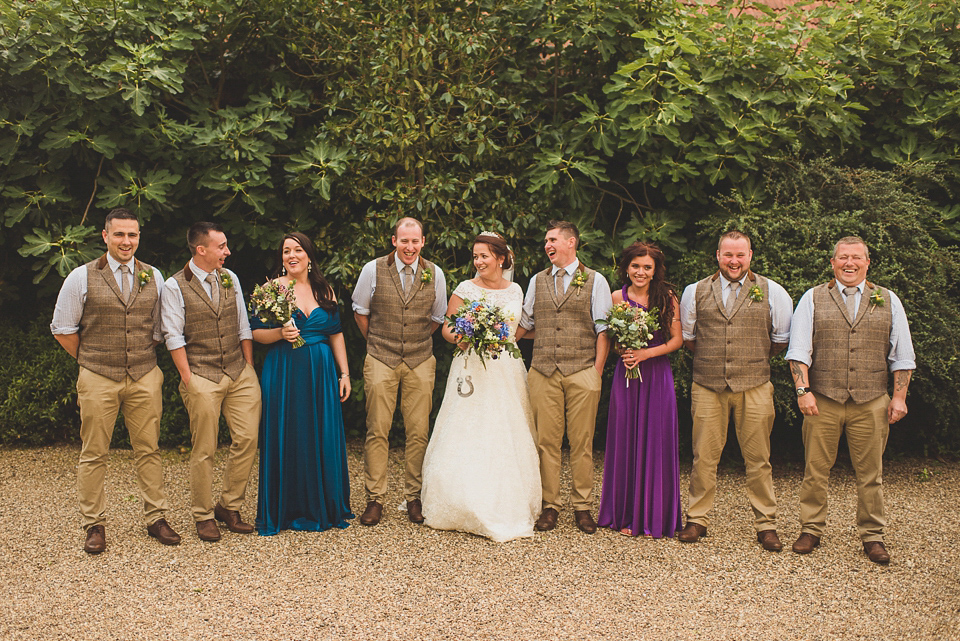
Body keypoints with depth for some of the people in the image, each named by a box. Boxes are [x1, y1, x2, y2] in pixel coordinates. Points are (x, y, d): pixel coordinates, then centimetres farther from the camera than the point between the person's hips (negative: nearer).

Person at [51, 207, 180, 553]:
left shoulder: (154, 277, 7)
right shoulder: (81, 277, -2)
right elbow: (62, 329, 4)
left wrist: (143, 357, 11)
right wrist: (91, 360, 7)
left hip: (145, 378, 2)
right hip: (97, 381, -2)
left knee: (149, 450, 7)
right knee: (93, 454, 4)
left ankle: (156, 518, 18)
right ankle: (94, 525, 16)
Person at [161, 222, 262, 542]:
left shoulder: (230, 278, 11)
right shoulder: (175, 286, -4)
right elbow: (174, 337, -6)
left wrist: (249, 369, 9)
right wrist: (188, 380, -11)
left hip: (240, 374, 5)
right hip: (203, 377, -5)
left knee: (247, 440, 0)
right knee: (204, 450, 1)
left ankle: (229, 506, 17)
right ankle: (203, 516, 17)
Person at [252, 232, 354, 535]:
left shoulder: (324, 290, 9)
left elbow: (336, 334, 11)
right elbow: (256, 333, 0)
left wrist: (345, 374, 7)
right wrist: (280, 333, -19)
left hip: (321, 373, 3)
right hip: (284, 372, -3)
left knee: (324, 439, 6)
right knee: (286, 439, 1)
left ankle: (322, 508, 20)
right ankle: (285, 512, 14)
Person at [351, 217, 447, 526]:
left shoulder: (435, 274, 2)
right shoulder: (373, 270, -2)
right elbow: (360, 311, 11)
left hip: (421, 362, 1)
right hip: (380, 361, -1)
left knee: (418, 432, 3)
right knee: (377, 431, -1)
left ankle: (414, 497, 15)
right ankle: (375, 499, 9)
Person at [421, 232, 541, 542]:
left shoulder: (515, 291, 10)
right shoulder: (465, 289, 1)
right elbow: (447, 328, 1)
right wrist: (459, 338, -18)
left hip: (507, 370, 3)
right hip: (472, 369, -3)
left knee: (507, 439, 2)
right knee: (468, 438, -6)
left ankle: (507, 506, 13)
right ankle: (468, 508, 3)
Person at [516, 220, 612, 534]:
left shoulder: (595, 281, 5)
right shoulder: (537, 281, 14)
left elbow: (603, 331, 1)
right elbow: (526, 325, 21)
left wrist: (596, 374, -5)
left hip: (581, 372, -2)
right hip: (543, 372, 3)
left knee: (581, 443, 3)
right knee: (546, 441, 2)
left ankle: (582, 507, 14)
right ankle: (550, 505, 12)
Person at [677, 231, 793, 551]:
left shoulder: (772, 292, 5)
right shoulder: (695, 292, 7)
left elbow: (782, 339, 13)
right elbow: (686, 336, 18)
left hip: (754, 387, -1)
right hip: (707, 387, 1)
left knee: (758, 460, 4)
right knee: (703, 457, 3)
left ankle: (765, 525, 15)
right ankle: (697, 519, 16)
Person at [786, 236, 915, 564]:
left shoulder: (888, 301, 10)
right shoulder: (812, 299, 5)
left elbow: (902, 355, 10)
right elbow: (799, 351, 0)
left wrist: (899, 396, 3)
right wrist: (803, 390, -10)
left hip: (871, 403, 1)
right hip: (822, 401, -1)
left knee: (870, 472, 7)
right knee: (816, 470, 4)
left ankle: (872, 536, 18)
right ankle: (811, 530, 18)